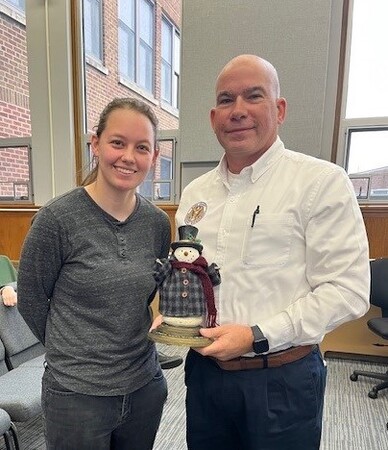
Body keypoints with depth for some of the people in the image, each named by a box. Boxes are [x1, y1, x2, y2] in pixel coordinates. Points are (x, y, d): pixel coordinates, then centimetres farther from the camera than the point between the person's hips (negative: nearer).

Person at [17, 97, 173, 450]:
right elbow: (31, 301, -6)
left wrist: (131, 348, 5)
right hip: (77, 395, -4)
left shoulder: (158, 223, -4)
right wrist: (72, 353, 3)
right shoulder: (57, 218, -17)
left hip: (146, 387, 4)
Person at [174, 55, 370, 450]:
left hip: (282, 379, -4)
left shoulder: (322, 182, -12)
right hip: (204, 371, 5)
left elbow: (347, 290, -15)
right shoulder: (194, 194, 5)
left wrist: (257, 336, -20)